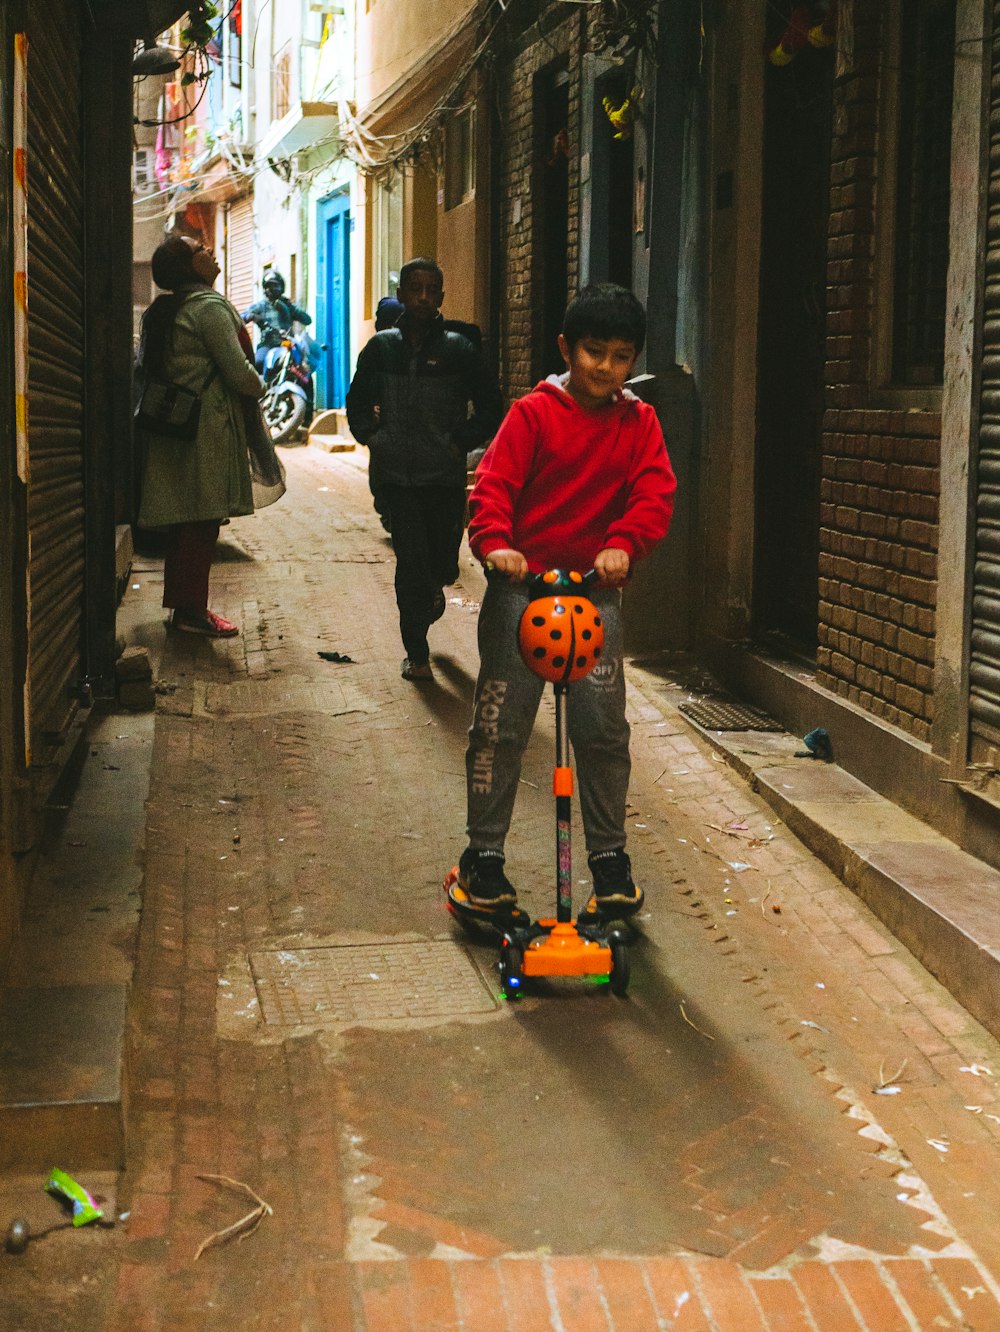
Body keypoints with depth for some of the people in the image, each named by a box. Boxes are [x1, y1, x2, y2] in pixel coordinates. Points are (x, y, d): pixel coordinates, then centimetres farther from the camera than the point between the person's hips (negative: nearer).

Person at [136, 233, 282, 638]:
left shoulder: (159, 312, 14)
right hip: (208, 427, -9)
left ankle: (183, 603, 20)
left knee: (184, 520, 13)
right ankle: (192, 609, -1)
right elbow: (239, 372, -16)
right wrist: (258, 385, 3)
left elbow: (143, 368, 20)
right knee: (203, 519, -4)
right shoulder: (210, 308, -13)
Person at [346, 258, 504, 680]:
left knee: (443, 562, 9)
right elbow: (358, 400, 20)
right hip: (397, 475, 0)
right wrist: (370, 436, 4)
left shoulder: (459, 350, 0)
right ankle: (416, 653, 6)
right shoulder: (381, 347, 5)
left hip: (446, 476, 0)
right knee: (411, 562, -3)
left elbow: (491, 407, 7)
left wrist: (462, 442, -4)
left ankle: (433, 590, 47)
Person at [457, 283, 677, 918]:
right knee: (500, 725, 2)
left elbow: (655, 494, -4)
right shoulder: (534, 413, -1)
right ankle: (484, 854, 13)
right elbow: (493, 483, -8)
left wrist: (623, 543, -23)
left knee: (604, 728, 2)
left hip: (598, 591, 2)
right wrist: (495, 542, -28)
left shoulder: (639, 424, 7)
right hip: (522, 585, -2)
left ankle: (610, 857, 16)